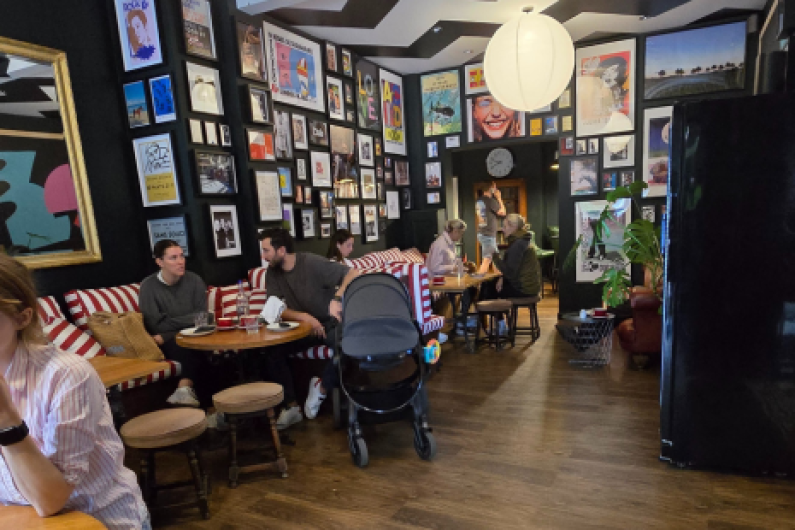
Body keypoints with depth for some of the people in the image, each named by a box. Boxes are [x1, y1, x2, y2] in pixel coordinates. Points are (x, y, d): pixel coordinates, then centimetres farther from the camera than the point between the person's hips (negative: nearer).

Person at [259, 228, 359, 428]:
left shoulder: (312, 263, -17)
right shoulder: (272, 273, -2)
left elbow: (353, 274, -21)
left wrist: (337, 299, -39)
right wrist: (304, 317, -27)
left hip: (330, 324, -4)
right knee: (272, 350, -20)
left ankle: (322, 387, -5)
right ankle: (291, 407, -7)